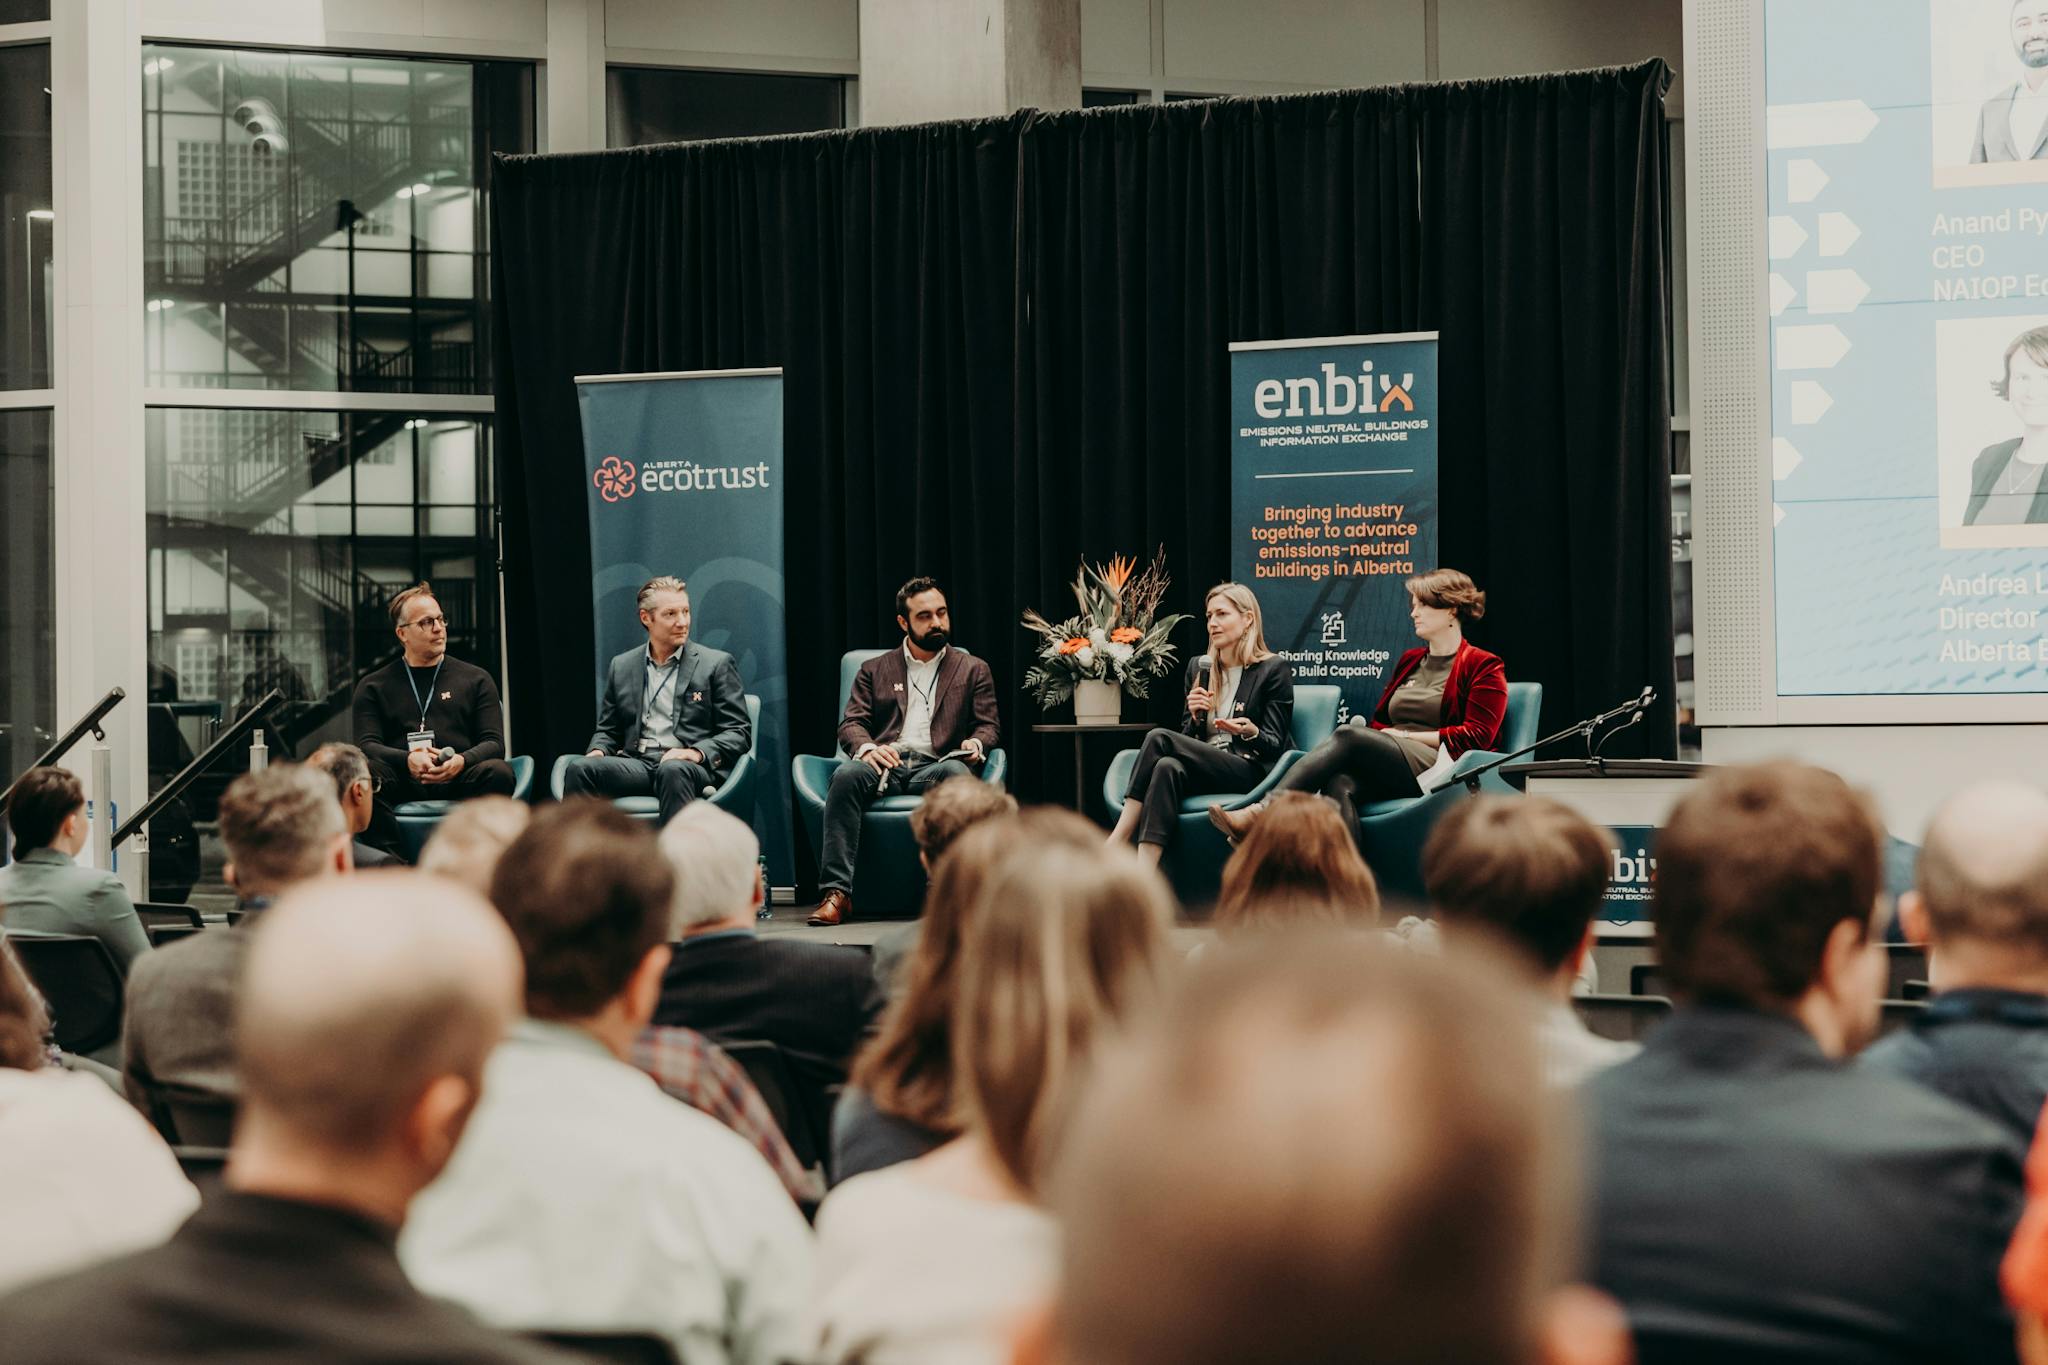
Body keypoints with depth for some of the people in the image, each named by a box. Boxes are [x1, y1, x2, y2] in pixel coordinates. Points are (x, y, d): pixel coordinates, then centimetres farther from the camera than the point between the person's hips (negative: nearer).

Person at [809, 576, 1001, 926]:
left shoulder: (973, 670, 21)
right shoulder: (874, 670, 22)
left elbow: (989, 726, 13)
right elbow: (851, 724, 12)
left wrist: (976, 744, -13)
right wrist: (867, 748, -13)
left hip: (934, 765, -1)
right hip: (884, 765, 1)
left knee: (956, 773, -38)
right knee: (847, 775, -35)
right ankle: (836, 894, -40)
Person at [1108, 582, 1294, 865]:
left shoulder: (1274, 669, 2)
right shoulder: (1199, 667, 18)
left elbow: (1274, 745, -1)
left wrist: (1250, 732, -23)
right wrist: (1195, 715, -3)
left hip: (1250, 771, -5)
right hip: (1203, 770, 5)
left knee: (1160, 738, -26)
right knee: (1167, 767, -33)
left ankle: (1117, 843, -31)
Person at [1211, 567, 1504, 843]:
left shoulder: (1483, 667, 9)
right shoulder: (1410, 661, 29)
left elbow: (1476, 736, -1)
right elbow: (1379, 723, 26)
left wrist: (1406, 735, -3)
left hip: (1439, 768, -6)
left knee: (1348, 737, -30)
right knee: (1339, 785, -32)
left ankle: (1263, 814, -41)